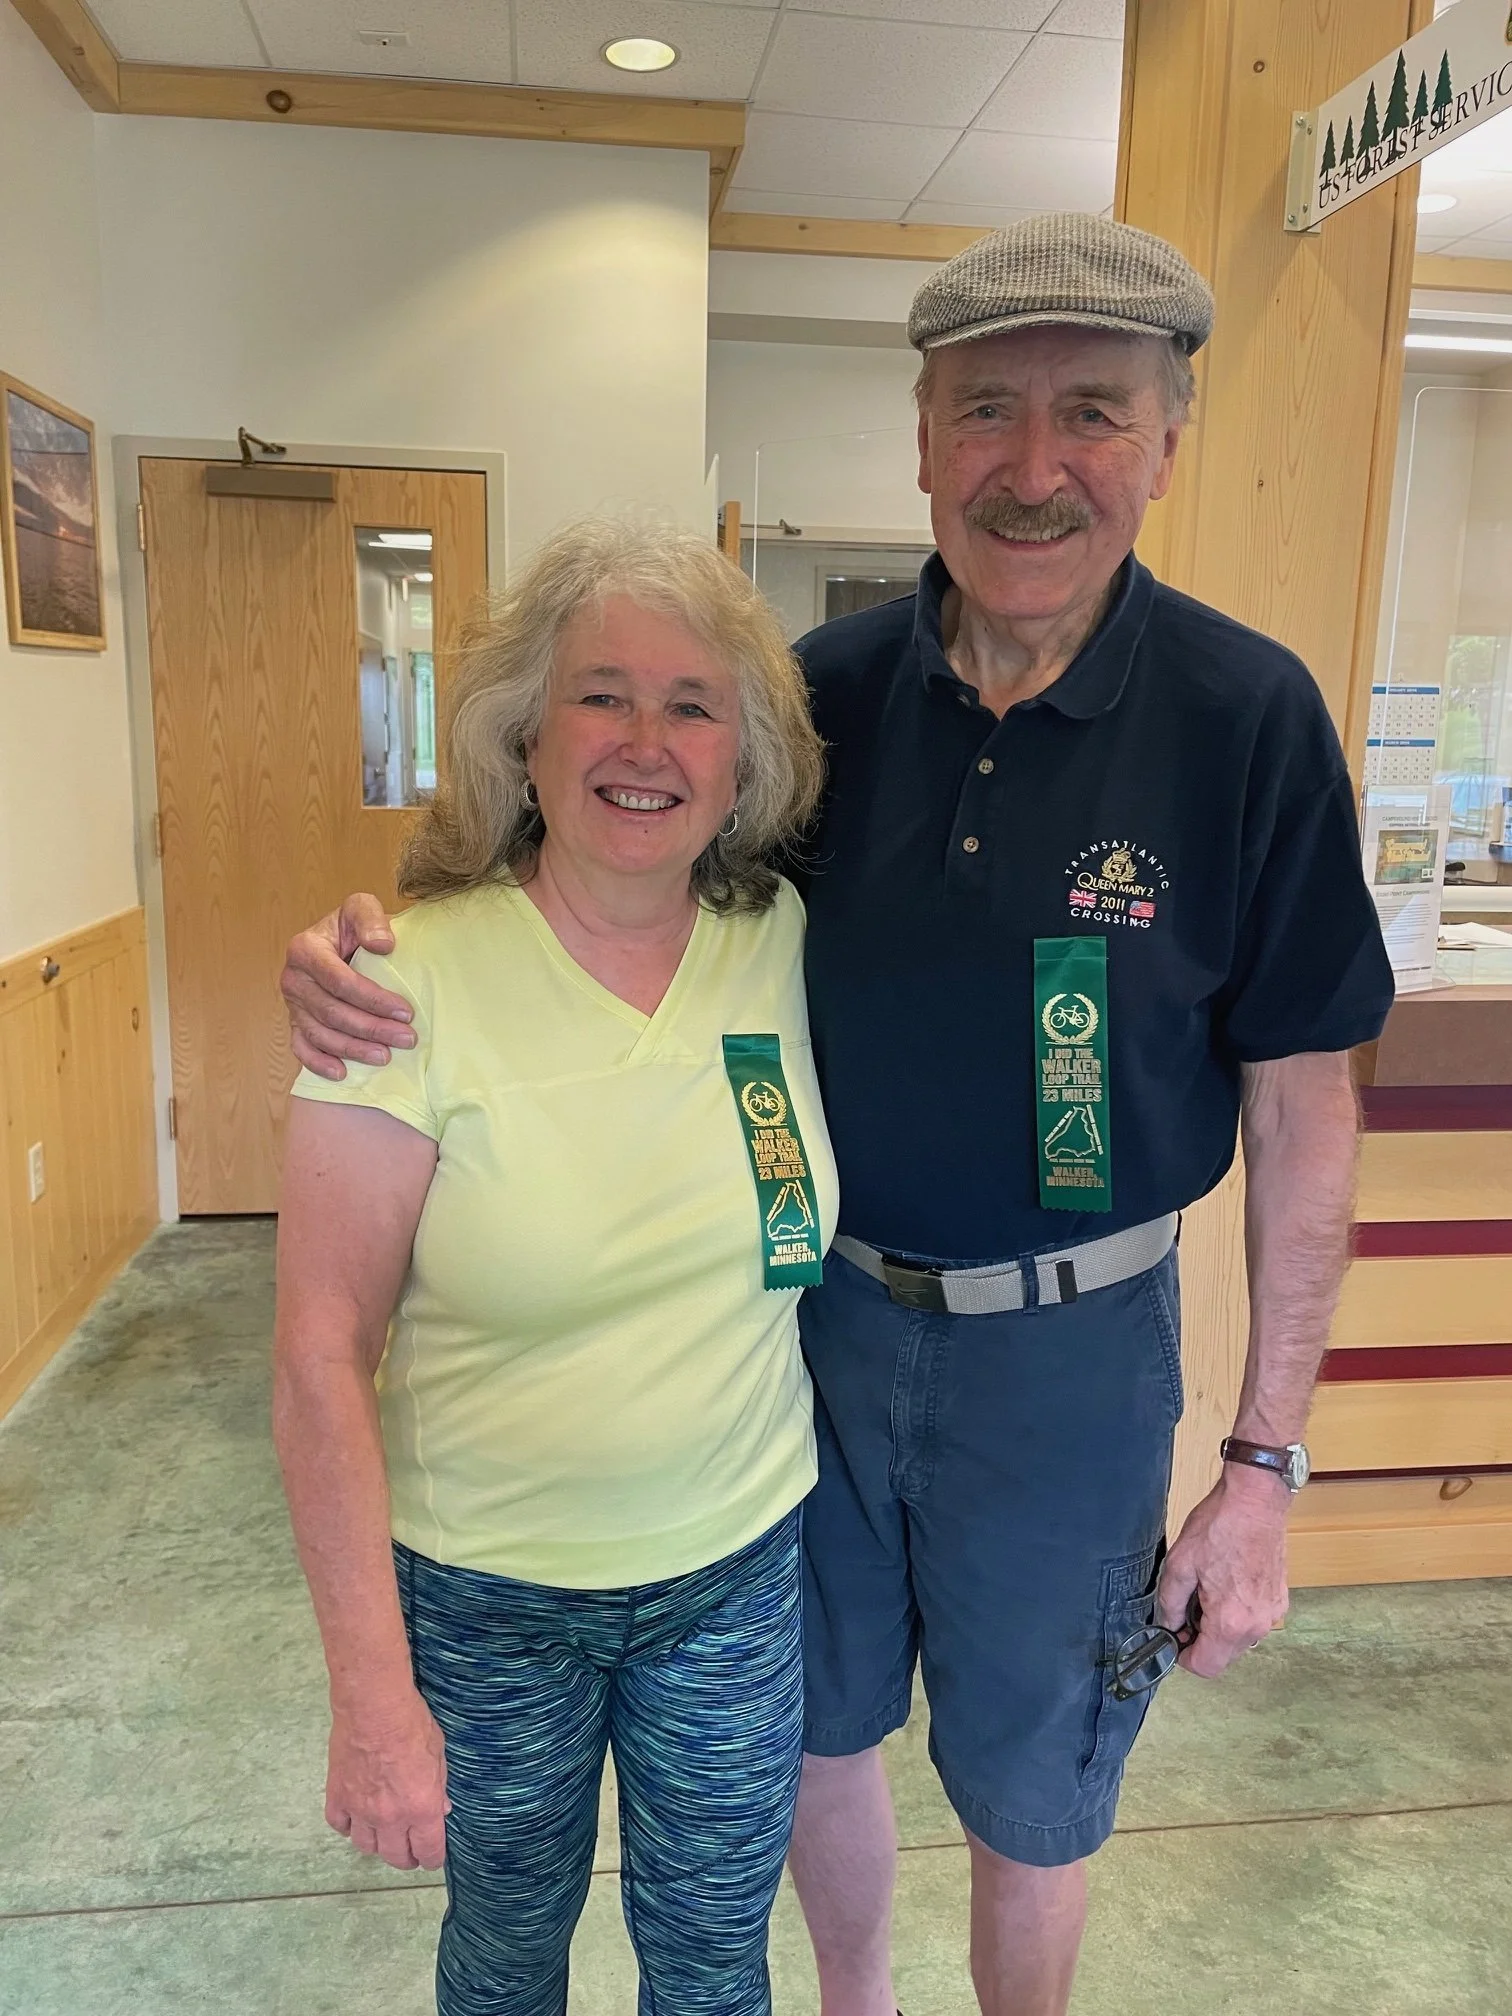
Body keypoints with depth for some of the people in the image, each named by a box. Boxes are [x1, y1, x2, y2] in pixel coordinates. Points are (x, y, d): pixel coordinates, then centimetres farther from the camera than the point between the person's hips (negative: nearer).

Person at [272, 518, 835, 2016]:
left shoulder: (787, 944, -8)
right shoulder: (418, 979, -19)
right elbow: (322, 1353, -16)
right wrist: (373, 1692, -14)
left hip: (739, 1569, 3)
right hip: (483, 1594, -2)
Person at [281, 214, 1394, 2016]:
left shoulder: (1248, 716, -14)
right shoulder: (828, 688, -7)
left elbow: (1299, 1108, -9)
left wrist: (1265, 1460, -7)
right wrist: (371, 946, -18)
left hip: (1068, 1344, -2)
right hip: (819, 1305, 3)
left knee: (1025, 1801, 19)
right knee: (817, 1729, 24)